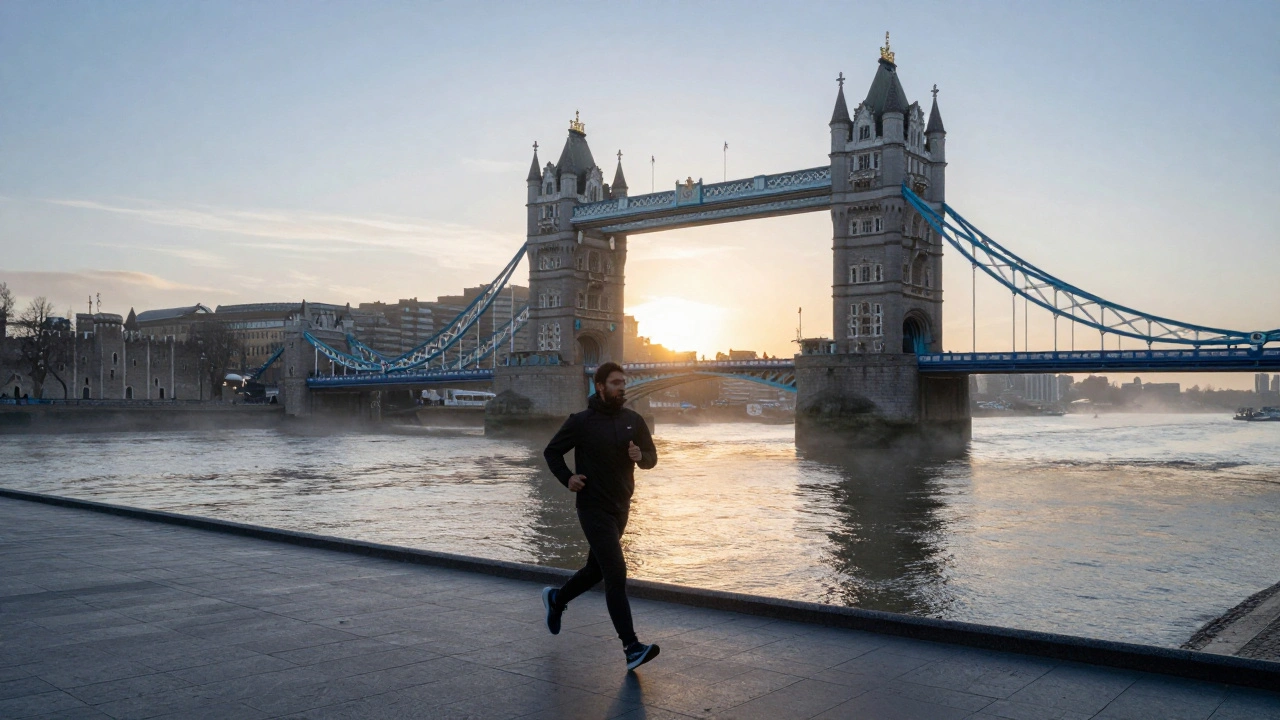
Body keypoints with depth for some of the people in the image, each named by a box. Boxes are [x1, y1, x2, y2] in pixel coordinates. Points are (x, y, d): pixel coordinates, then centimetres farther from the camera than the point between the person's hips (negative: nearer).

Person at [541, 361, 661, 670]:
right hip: (594, 509, -6)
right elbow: (551, 451, 2)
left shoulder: (634, 421, 4)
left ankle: (557, 598, 48)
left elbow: (651, 457, 9)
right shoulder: (581, 422, -9)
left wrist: (640, 456, -14)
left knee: (597, 569, 20)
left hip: (621, 508, 6)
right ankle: (632, 648, -14)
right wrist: (567, 478, -13)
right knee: (616, 575, -14)